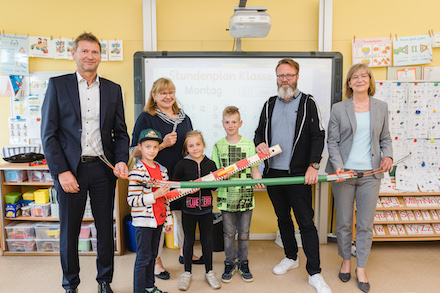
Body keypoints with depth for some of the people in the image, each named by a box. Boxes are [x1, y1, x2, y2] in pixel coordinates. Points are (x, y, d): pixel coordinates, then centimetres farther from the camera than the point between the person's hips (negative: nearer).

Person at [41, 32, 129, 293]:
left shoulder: (113, 90, 8)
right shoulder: (57, 85, 2)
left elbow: (120, 133, 9)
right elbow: (49, 133, -2)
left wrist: (121, 161, -8)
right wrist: (61, 171, -10)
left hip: (103, 168, 2)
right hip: (70, 168, -1)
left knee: (106, 228, 10)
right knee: (69, 230, 11)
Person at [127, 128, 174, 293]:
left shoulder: (162, 170, 8)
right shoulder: (136, 171, -13)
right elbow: (132, 200, -17)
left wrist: (168, 220, 15)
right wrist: (155, 195, -24)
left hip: (158, 220, 7)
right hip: (143, 222, -6)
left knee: (152, 255, 18)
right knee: (143, 257, 2)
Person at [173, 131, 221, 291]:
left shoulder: (210, 164, 0)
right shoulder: (182, 164, -7)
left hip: (206, 209, 2)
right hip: (188, 210, -1)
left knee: (207, 240, 12)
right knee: (189, 241, 12)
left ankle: (209, 272, 31)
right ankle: (187, 273, 30)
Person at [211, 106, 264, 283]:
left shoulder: (249, 144, 2)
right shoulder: (218, 146, 5)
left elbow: (254, 169, 1)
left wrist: (258, 180, -19)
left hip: (245, 197, 0)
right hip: (226, 197, 1)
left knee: (244, 233, 11)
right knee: (228, 233, 11)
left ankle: (243, 263, 30)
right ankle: (230, 263, 29)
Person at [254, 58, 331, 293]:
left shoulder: (308, 103, 0)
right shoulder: (270, 104, 13)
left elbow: (318, 136, -4)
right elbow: (260, 131, 18)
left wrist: (313, 165, -15)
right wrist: (259, 144, -6)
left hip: (298, 174, -4)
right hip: (273, 172, 5)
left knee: (305, 222, -2)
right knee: (283, 218, 16)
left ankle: (314, 273, 10)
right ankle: (291, 257, 36)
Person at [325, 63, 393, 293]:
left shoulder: (381, 107, 9)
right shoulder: (338, 109, 1)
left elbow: (385, 138, 15)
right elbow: (332, 141, -1)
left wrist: (387, 155, -4)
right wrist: (338, 166, -14)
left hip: (370, 174, 2)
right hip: (344, 173, -1)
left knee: (365, 224, 8)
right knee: (343, 223, 10)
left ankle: (361, 269, 25)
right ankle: (346, 261, 32)